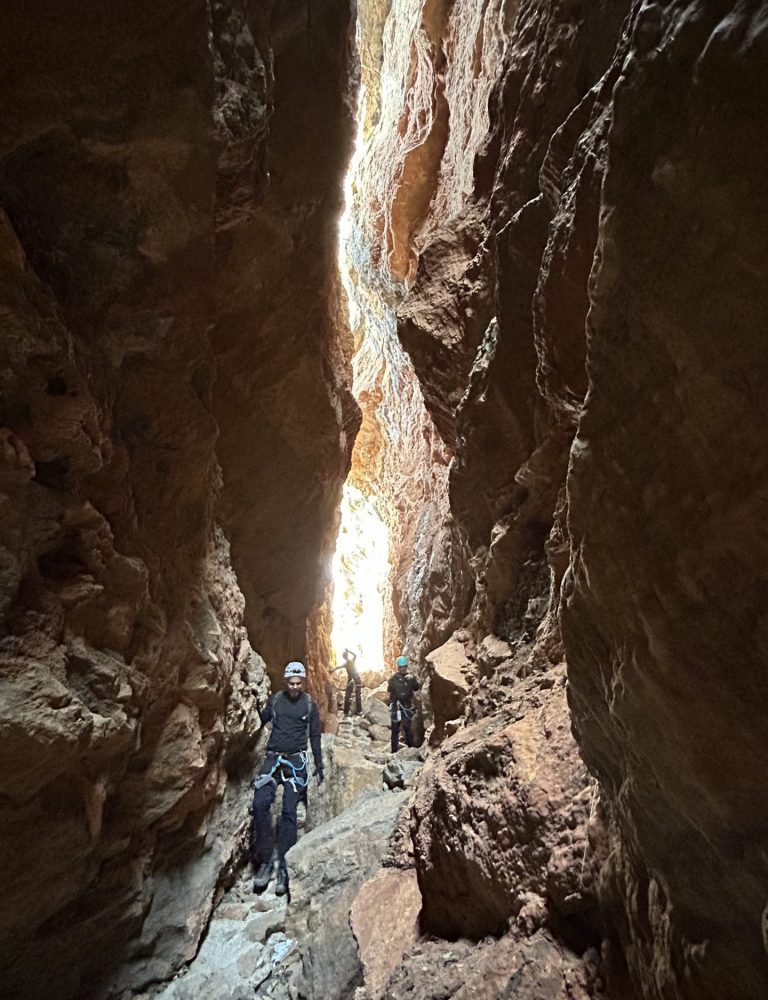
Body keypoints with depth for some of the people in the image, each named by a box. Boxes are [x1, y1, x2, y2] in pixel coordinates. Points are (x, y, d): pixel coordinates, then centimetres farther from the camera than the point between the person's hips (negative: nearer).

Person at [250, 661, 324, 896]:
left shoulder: (309, 704, 2)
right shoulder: (275, 699, 5)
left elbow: (315, 736, 7)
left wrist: (319, 765, 7)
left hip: (296, 761, -1)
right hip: (273, 757, 1)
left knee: (289, 811, -6)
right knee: (260, 803, -16)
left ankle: (284, 867, 2)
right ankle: (265, 859, -2)